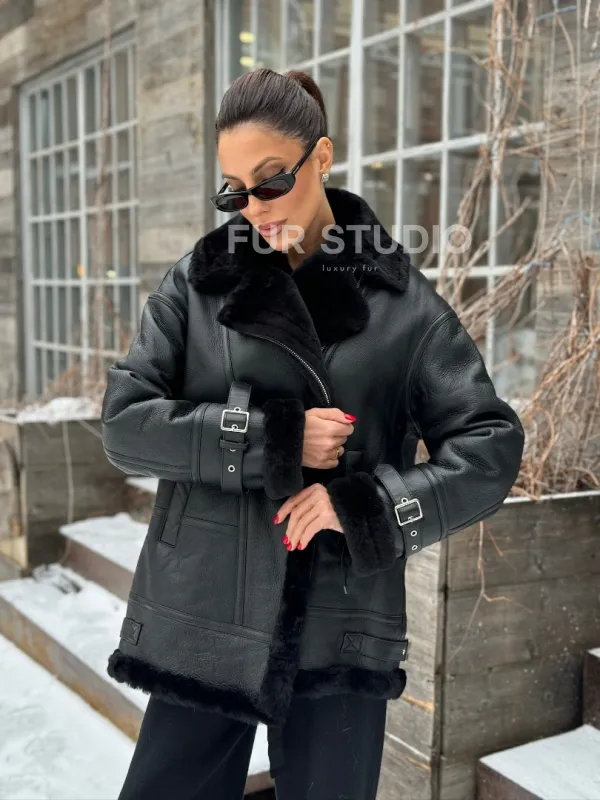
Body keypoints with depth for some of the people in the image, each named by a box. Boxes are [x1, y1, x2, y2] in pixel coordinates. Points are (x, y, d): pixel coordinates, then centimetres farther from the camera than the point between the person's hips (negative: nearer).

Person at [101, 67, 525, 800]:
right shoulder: (198, 282, 2)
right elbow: (124, 421, -5)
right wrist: (270, 438, -15)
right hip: (204, 625, 1)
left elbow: (491, 447, -2)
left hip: (342, 636, 0)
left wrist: (366, 504, -15)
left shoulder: (399, 300, -1)